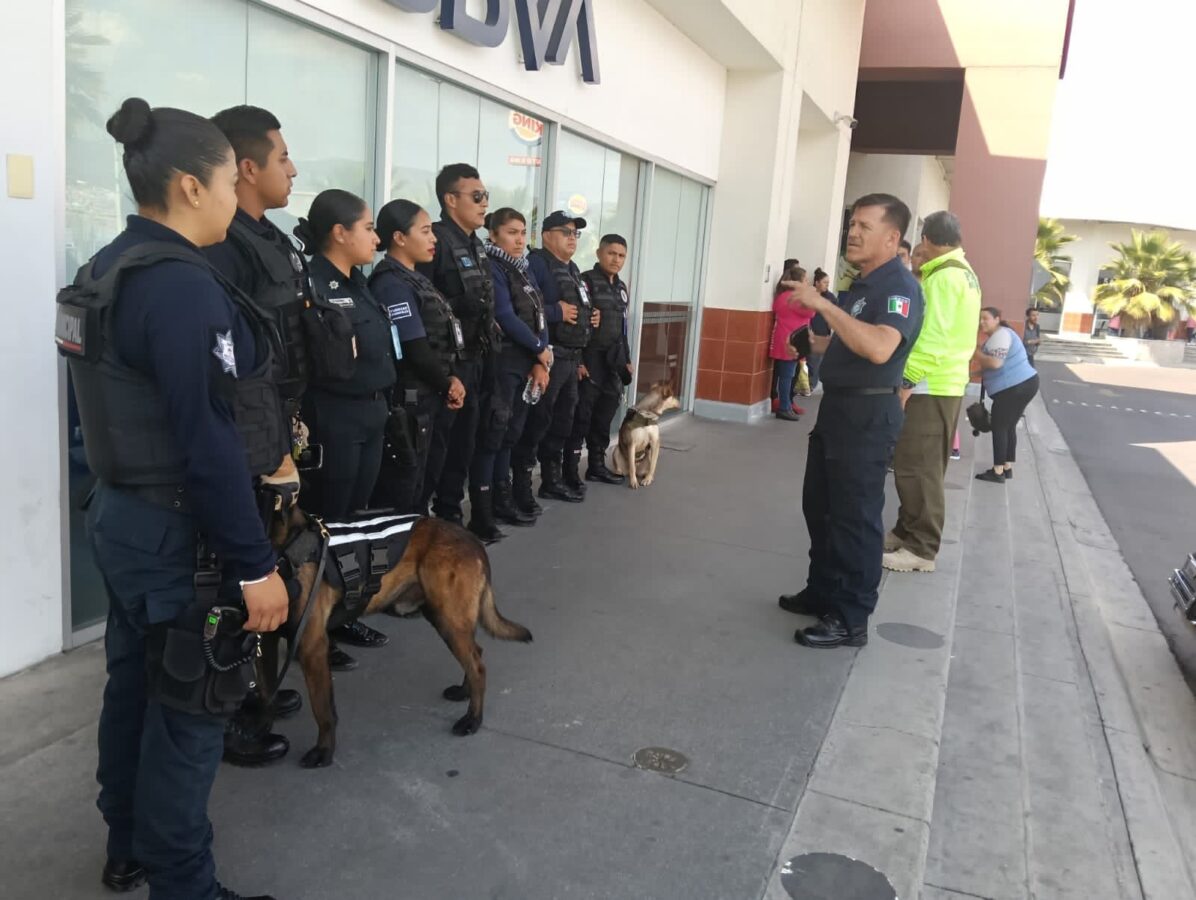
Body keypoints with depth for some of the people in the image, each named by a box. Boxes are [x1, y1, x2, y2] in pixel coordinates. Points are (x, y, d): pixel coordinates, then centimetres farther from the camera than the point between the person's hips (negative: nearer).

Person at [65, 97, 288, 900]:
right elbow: (208, 443, -26)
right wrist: (255, 562, -21)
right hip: (180, 531, -10)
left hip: (123, 511, 10)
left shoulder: (111, 268, 8)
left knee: (135, 684, 21)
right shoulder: (184, 284, -22)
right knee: (189, 708, 5)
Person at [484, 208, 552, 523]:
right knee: (500, 432, -1)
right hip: (503, 362, -8)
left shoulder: (523, 270, 16)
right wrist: (540, 350, -8)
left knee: (516, 430, 12)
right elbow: (506, 317, -17)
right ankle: (500, 500, 7)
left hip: (527, 362, 8)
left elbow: (539, 317, 10)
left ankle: (518, 492, 21)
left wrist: (541, 362, -1)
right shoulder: (492, 268, -9)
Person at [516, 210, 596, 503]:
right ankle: (520, 482, 1)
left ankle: (553, 478, 26)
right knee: (537, 421, -7)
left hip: (571, 358, 10)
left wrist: (591, 317, 9)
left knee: (562, 421, 15)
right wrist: (557, 312, -21)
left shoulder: (572, 269, 20)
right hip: (549, 357, -10)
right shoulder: (538, 263, -11)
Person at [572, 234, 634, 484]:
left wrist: (626, 359, 18)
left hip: (613, 361, 8)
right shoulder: (586, 281, -9)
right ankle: (570, 470, 3)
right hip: (590, 359, -7)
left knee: (605, 414, 13)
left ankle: (597, 465, 24)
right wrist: (577, 360, -22)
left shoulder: (621, 287, 15)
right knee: (582, 415, -4)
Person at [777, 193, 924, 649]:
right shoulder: (862, 283, 15)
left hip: (868, 415, -10)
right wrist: (824, 343, 15)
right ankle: (823, 592, 31)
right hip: (838, 407, 10)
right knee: (819, 506, 17)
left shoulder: (899, 286, -17)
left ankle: (851, 619, 5)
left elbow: (880, 348, -35)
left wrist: (823, 305, -34)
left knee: (855, 517, -5)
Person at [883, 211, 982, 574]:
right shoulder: (963, 272, 17)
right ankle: (907, 532, 25)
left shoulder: (943, 275, -15)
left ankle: (921, 549, -1)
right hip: (946, 382, 10)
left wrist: (907, 381, -21)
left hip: (931, 385, -10)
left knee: (917, 468, -6)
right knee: (920, 467, 16)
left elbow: (934, 337, -23)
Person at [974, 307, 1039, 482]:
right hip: (1024, 384, 11)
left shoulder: (1000, 335, -15)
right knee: (1008, 426, 16)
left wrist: (975, 353, -13)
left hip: (1015, 388, -11)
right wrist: (979, 373, 9)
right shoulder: (998, 335, 18)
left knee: (999, 427, -5)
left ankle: (998, 472, -2)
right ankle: (1007, 468, 22)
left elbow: (995, 363, -26)